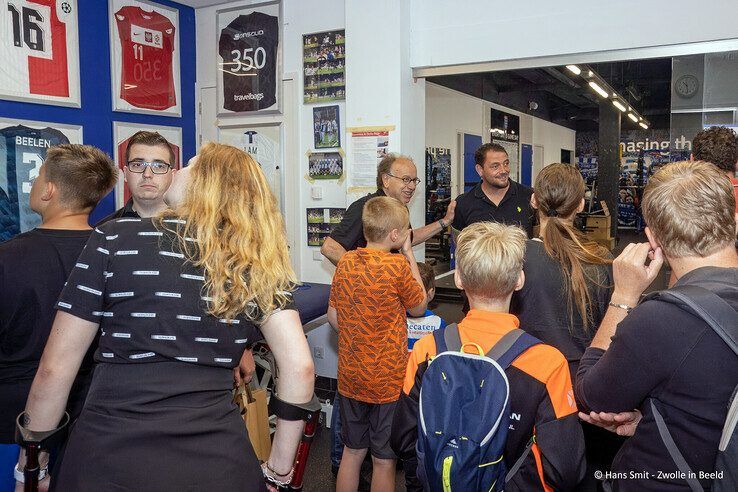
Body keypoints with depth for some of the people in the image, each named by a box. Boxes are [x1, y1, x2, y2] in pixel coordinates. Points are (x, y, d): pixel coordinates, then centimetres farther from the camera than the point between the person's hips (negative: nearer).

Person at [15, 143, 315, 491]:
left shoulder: (115, 239, -7)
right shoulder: (259, 266, 0)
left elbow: (54, 369, -4)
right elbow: (299, 366, -6)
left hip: (110, 462, -1)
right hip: (218, 464, 2)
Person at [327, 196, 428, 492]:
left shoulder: (345, 262, -2)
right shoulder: (397, 265, -18)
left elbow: (333, 317, 5)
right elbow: (419, 307, -2)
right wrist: (409, 253, -1)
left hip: (350, 376, 5)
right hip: (388, 381, -5)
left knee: (352, 451, 20)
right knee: (384, 460, 11)